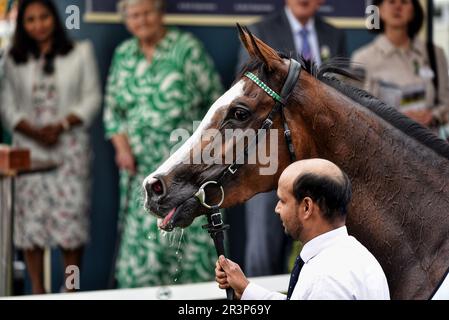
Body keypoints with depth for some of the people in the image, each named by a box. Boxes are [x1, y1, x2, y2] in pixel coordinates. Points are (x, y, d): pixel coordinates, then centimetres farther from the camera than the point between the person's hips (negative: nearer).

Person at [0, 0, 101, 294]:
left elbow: (92, 98, 2)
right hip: (29, 148, 2)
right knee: (30, 215, -1)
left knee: (72, 215, -6)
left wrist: (61, 126, -12)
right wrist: (33, 131, -10)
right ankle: (37, 290, 8)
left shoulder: (81, 53, 4)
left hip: (70, 146, -2)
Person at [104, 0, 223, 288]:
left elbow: (214, 97, -1)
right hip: (143, 168, 4)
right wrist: (122, 147, -1)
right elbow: (113, 108, 14)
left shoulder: (187, 48, -3)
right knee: (143, 235, -1)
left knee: (190, 236, -6)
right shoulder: (123, 55, 11)